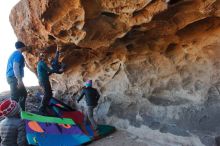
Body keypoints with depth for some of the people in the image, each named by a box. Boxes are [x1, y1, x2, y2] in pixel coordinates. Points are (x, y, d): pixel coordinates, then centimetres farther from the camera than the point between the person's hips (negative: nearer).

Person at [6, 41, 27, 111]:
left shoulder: (14, 53, 20)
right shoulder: (18, 54, -12)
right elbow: (15, 67, -23)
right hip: (14, 78, -11)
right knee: (15, 98, -9)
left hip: (12, 77, 11)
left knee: (23, 94, 17)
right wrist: (19, 80, -28)